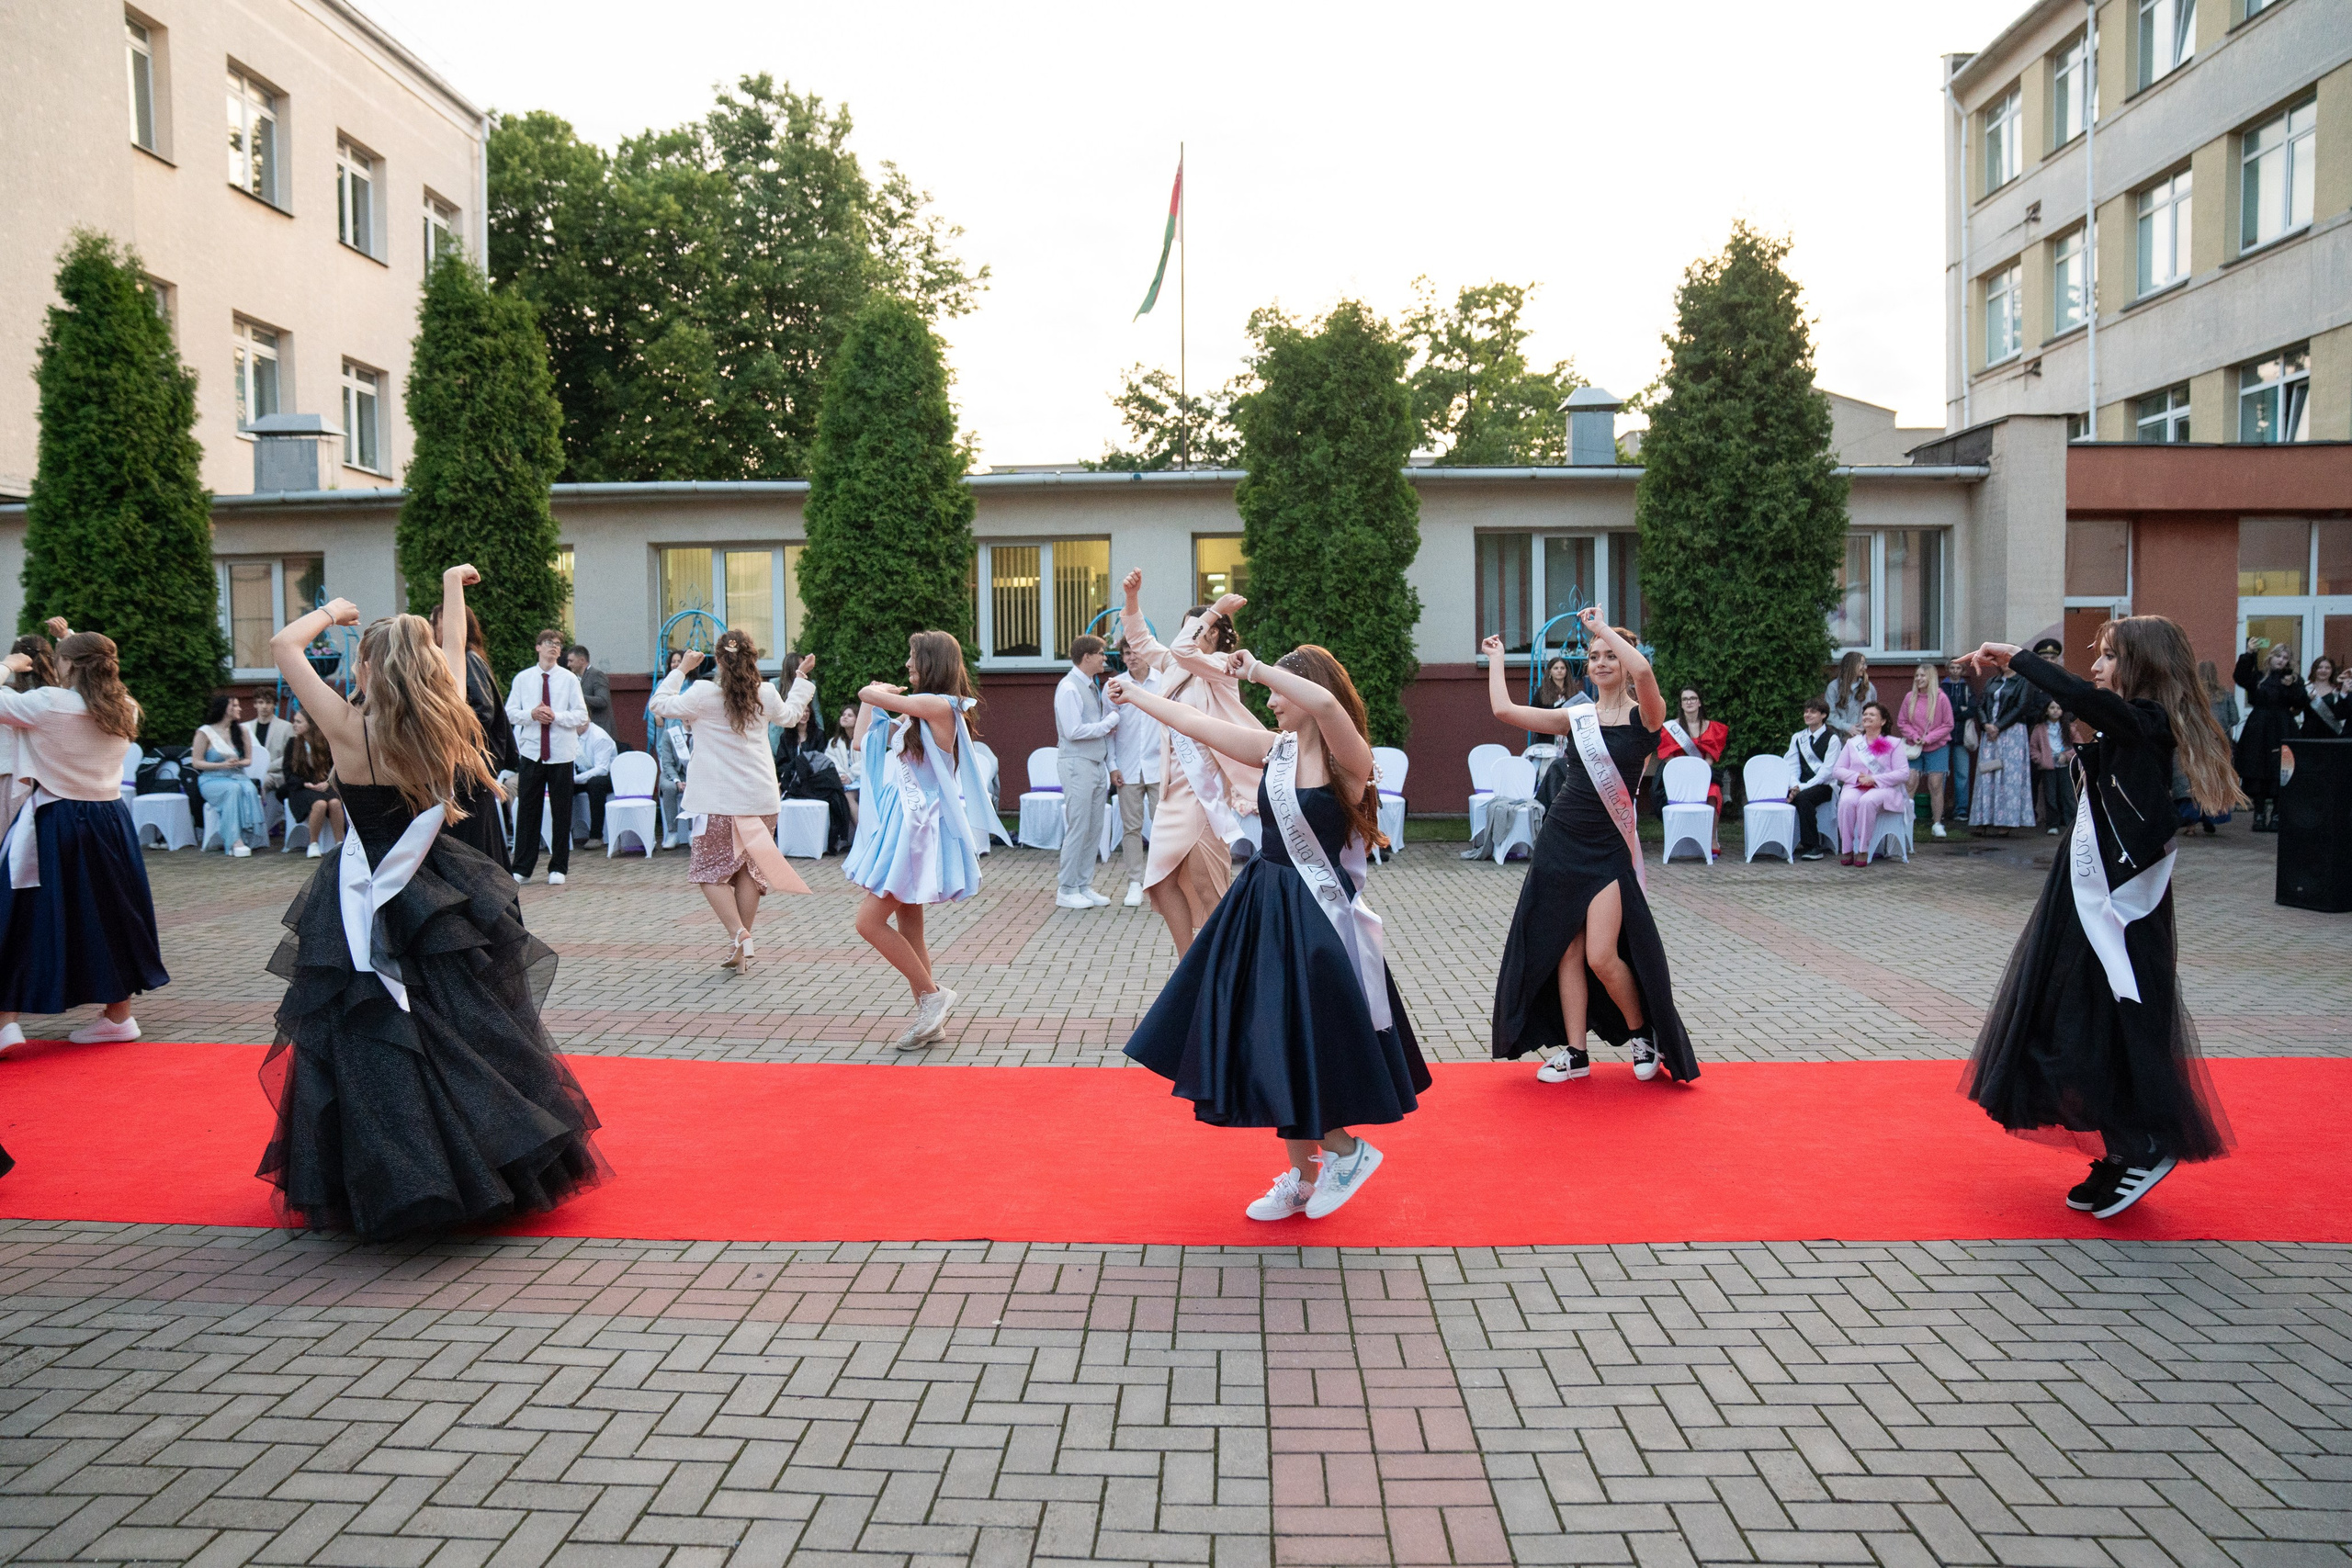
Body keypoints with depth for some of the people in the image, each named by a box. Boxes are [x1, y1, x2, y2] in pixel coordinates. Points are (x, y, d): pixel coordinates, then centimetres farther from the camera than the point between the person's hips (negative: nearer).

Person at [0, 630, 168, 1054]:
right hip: (109, 820, 5)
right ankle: (118, 1014, 21)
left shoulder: (48, 703, -15)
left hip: (55, 826, -5)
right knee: (109, 912, 14)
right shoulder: (124, 709, 1)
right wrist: (74, 638, 30)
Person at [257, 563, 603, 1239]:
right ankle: (498, 1166, 20)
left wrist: (329, 613, 10)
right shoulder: (445, 722, -7)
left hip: (368, 912, -3)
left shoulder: (350, 731, -15)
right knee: (467, 1033, 12)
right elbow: (455, 651, 12)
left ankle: (383, 1187, 12)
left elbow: (282, 644, -6)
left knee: (370, 1049, 6)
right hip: (439, 898, 3)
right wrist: (452, 588, 27)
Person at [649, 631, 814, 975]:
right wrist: (803, 678, 37)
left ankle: (740, 935, -13)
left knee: (710, 871, 6)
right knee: (748, 870, 11)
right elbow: (789, 715, 24)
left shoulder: (703, 693, -9)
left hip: (717, 802, -4)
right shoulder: (766, 695, 2)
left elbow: (661, 704, 4)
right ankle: (741, 950, 15)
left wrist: (681, 669, 13)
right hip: (760, 798, 4)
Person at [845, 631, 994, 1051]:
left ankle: (933, 995, 0)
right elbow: (861, 743, 17)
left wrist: (877, 694, 9)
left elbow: (869, 693, -13)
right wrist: (872, 699, 20)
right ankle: (931, 1020, 16)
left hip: (919, 828, -10)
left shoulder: (940, 706, -13)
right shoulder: (911, 717, 16)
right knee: (908, 932, 10)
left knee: (870, 921, -11)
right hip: (901, 825, 10)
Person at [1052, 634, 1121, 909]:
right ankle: (1067, 891, 0)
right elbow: (1074, 730, -20)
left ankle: (1085, 886, 17)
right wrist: (1108, 723, -12)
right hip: (1077, 765, -9)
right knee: (1078, 829, -7)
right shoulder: (1069, 688, -12)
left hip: (1096, 764, 9)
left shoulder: (1092, 687, 16)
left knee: (1095, 828, 10)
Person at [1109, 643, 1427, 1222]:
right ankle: (1301, 1177, 26)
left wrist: (1260, 670, -27)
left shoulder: (1349, 760, -13)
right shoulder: (1274, 748, 5)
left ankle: (1347, 1150, 22)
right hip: (1265, 911, 7)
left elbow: (1325, 702, -35)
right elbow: (1196, 723, 15)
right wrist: (1136, 694, 23)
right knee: (1274, 1048, 12)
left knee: (1308, 1043, -4)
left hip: (1319, 916, -7)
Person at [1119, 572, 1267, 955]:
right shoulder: (1178, 668, 16)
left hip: (1206, 788, -9)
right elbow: (1142, 641, 26)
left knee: (1207, 888, -5)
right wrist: (1132, 598, 14)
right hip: (1176, 787, 9)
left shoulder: (1220, 667, -7)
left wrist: (1215, 611, -15)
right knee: (1163, 880, 4)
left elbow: (1182, 651, -24)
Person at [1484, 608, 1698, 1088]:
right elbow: (1504, 710, 4)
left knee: (1601, 956, -10)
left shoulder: (1644, 716, -4)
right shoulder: (1576, 717, 8)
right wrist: (1496, 659, 17)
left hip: (1610, 849, -4)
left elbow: (1643, 671, -27)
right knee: (1567, 952, 6)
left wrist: (1602, 626, -15)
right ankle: (1573, 1052, 17)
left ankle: (1643, 1034, 16)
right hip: (1561, 843, 4)